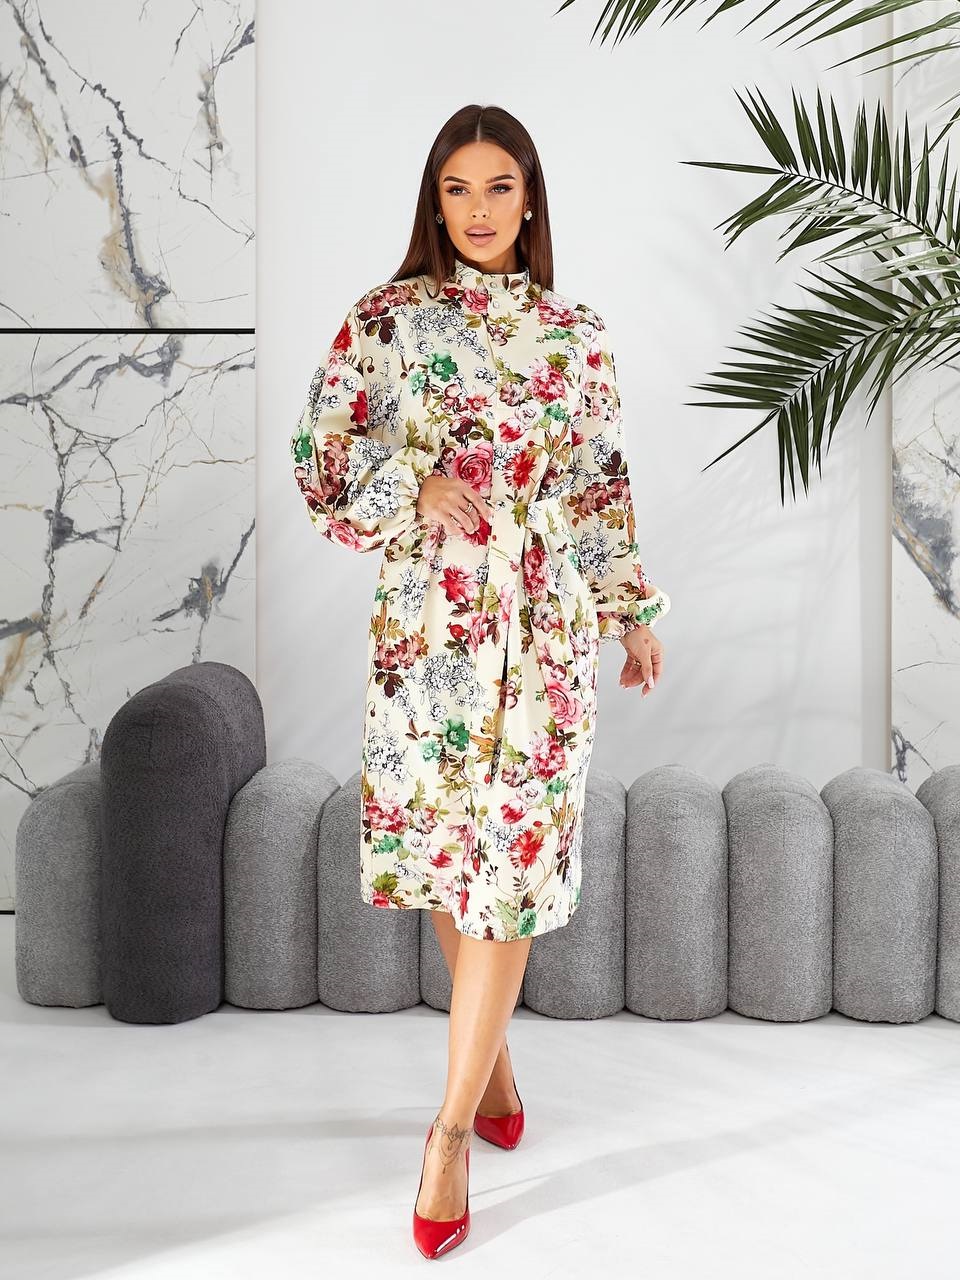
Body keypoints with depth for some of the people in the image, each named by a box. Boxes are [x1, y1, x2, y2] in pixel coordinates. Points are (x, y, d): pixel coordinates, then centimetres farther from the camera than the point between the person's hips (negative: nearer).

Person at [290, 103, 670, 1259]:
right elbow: (319, 454, 0)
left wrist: (637, 610, 12)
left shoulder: (575, 335, 7)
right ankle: (491, 1057, 34)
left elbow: (604, 485, 11)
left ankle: (454, 1123, 8)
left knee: (511, 857, -3)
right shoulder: (386, 318, 2)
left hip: (544, 624, 0)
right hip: (428, 621, 0)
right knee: (447, 848, 11)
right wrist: (418, 487, -15)